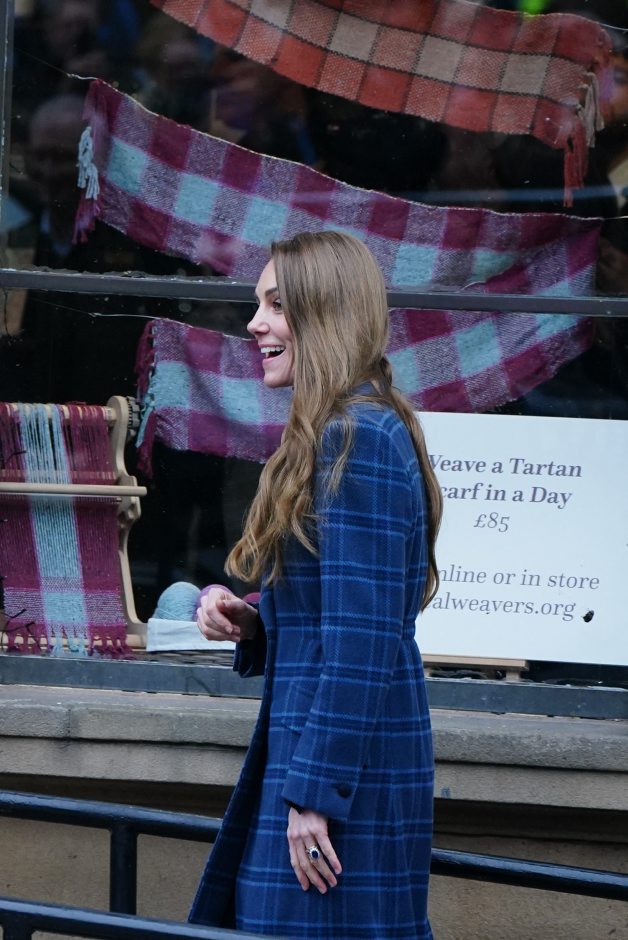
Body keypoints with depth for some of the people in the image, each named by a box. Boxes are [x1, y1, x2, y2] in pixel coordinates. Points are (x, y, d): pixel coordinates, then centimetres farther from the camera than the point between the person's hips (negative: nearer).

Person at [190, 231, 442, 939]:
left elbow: (361, 639, -20)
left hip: (347, 767, -10)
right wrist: (250, 624, 5)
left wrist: (315, 792, -21)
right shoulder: (345, 432, 16)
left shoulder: (357, 439, -15)